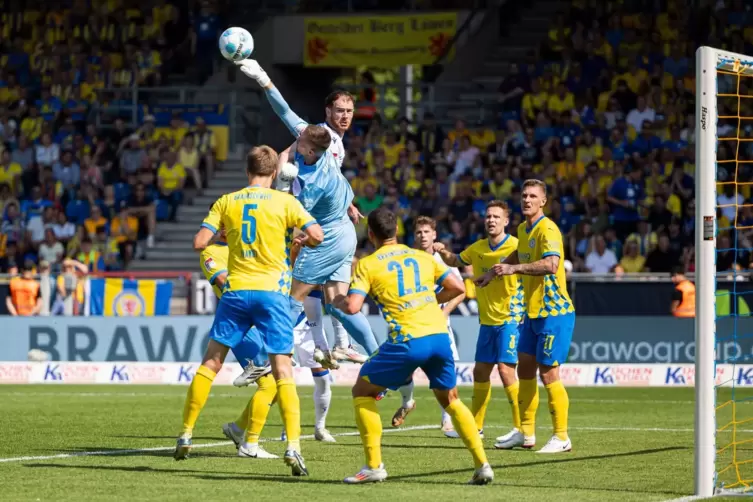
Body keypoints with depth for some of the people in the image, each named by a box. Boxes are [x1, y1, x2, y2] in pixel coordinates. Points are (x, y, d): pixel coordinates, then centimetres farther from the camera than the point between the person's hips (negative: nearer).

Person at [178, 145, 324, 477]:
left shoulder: (227, 202, 5)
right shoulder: (284, 202, -1)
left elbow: (199, 243, 0)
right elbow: (317, 235, -8)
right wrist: (301, 242, 14)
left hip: (236, 291, 2)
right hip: (272, 292, -2)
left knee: (210, 363, 13)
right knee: (283, 371, -3)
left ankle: (186, 435, 16)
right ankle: (293, 445, -14)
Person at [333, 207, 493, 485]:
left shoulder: (367, 264, 5)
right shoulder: (422, 256, 18)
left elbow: (352, 306, -5)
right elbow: (458, 288, 13)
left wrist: (337, 300, 17)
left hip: (407, 340, -4)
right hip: (440, 335, 4)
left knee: (362, 391, 14)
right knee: (449, 399, 24)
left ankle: (374, 466, 7)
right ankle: (482, 465, 13)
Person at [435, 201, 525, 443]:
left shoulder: (516, 247, -13)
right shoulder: (478, 248, 8)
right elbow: (455, 261, 23)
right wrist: (443, 252, 4)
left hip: (510, 318, -7)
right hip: (487, 320, 7)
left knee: (505, 369, -16)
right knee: (480, 371, 12)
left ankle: (521, 428, -11)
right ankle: (475, 426, 24)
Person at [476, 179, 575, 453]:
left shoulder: (547, 230, -17)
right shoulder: (523, 229, 11)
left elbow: (551, 264, -35)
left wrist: (514, 268, -35)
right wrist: (492, 272, 35)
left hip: (553, 312, -9)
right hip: (532, 312, 9)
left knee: (548, 373, -8)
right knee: (525, 370, 12)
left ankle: (561, 438, 0)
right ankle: (526, 432, 23)